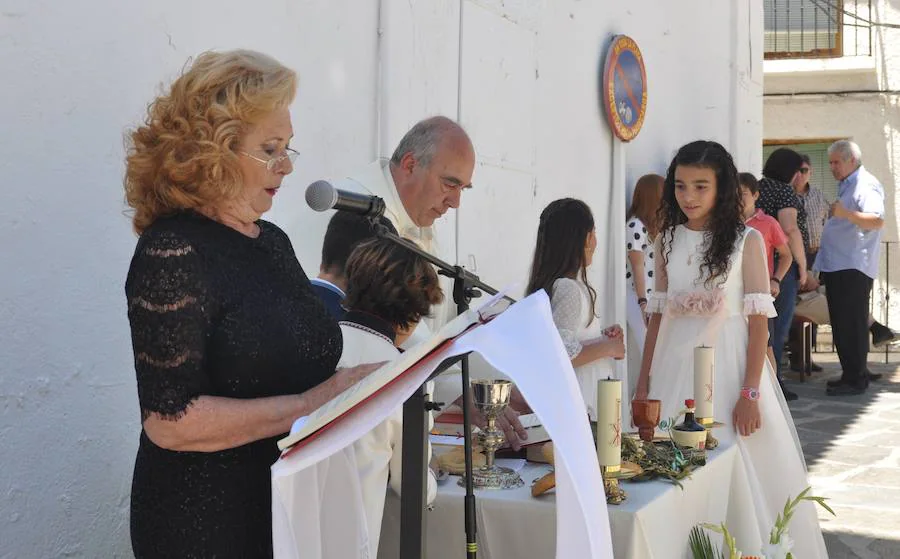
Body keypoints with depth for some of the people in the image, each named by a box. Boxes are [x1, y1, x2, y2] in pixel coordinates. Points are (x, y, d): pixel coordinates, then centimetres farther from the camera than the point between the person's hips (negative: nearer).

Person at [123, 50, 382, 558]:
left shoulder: (272, 241, 8)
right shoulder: (173, 252, -17)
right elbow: (170, 420, -22)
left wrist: (358, 384, -1)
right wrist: (309, 405, -23)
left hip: (289, 508, 8)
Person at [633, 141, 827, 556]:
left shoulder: (747, 240, -4)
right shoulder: (668, 240, 7)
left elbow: (758, 321, -6)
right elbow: (658, 314, 10)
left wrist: (750, 394, -12)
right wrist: (644, 382, 8)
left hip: (727, 365, -3)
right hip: (676, 367, 4)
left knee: (735, 468, -1)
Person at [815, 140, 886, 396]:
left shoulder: (866, 185, -11)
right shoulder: (845, 186, 20)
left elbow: (877, 221, -27)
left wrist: (846, 214, -40)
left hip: (853, 268, -10)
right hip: (836, 267, 10)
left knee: (851, 325, -8)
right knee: (841, 324, 13)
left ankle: (856, 379, -3)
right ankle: (850, 375, 21)